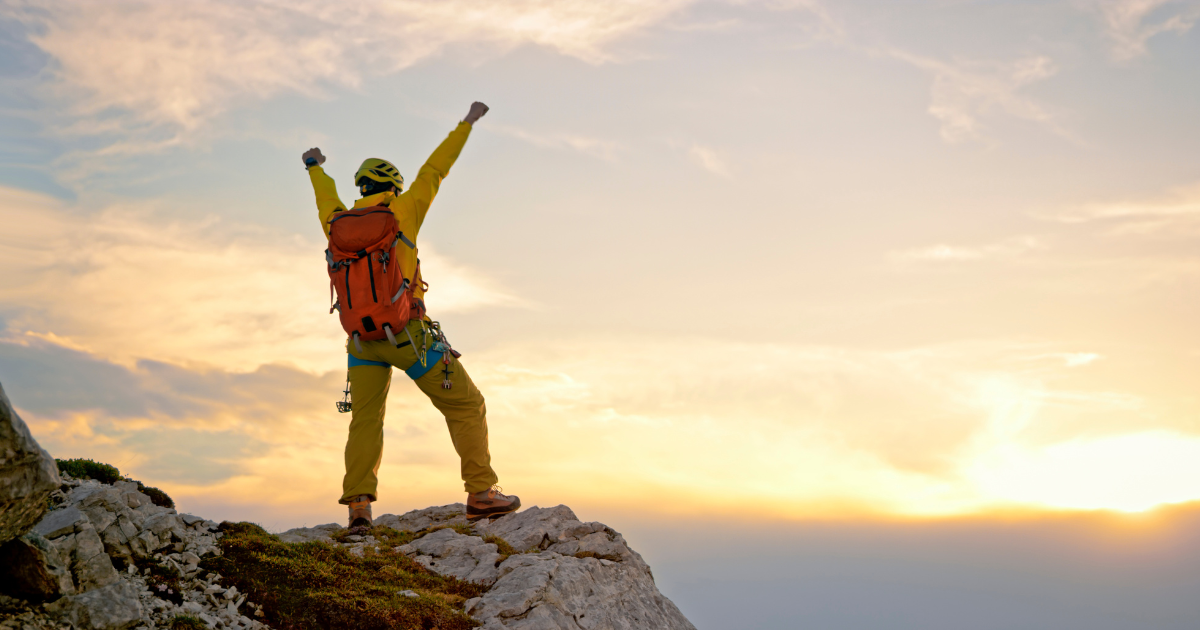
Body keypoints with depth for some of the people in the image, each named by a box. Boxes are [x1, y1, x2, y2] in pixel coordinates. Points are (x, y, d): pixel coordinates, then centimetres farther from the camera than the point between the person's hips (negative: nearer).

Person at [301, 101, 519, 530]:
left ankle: (358, 502, -4)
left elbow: (326, 198, 32)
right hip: (407, 331, -4)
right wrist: (466, 124, 19)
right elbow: (434, 171, 9)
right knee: (466, 405, 3)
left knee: (365, 421, 10)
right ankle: (481, 493, -2)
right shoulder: (401, 213, 1)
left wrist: (314, 167, 54)